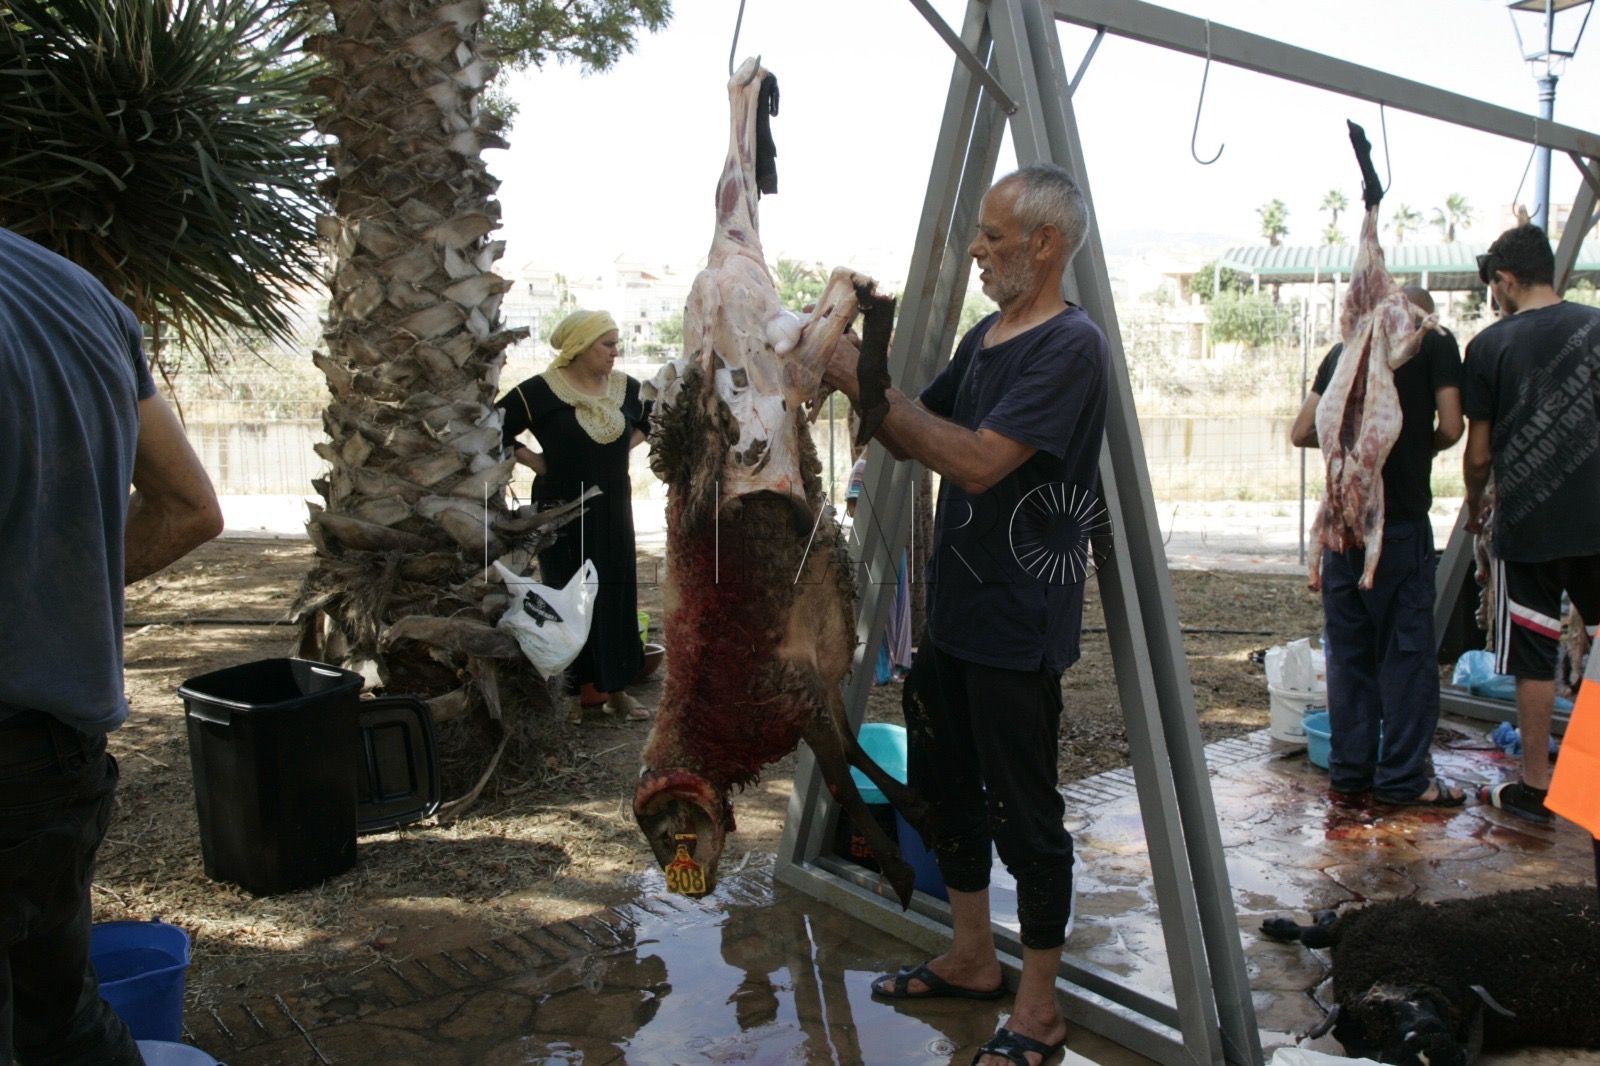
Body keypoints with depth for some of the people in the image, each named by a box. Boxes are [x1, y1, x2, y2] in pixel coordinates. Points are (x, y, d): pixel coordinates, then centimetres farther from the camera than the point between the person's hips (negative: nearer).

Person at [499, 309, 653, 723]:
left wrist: (623, 447, 7)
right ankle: (572, 691, 13)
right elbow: (494, 430, -9)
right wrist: (537, 461, -10)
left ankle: (615, 687, 19)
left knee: (618, 594, 8)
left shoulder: (625, 388, 3)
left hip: (613, 510, 5)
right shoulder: (541, 391, -11)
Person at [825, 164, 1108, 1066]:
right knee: (947, 788, 18)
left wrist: (871, 384, -20)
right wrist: (858, 375, 1)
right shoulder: (985, 338, 13)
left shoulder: (1070, 345, -16)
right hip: (954, 610, 9)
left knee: (1024, 813, 2)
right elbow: (911, 443, 16)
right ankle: (972, 959, 37)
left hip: (1020, 626, -9)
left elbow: (978, 461, -26)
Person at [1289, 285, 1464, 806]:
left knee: (1348, 650, 9)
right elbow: (1451, 427, -6)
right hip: (1401, 518, -4)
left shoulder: (1344, 350, 14)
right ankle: (1403, 778, 8)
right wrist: (1422, 446, 14)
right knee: (1408, 649, 3)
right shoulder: (1436, 342, 3)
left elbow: (1302, 432, 9)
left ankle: (1349, 774, 14)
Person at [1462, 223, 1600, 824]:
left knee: (1534, 657, 5)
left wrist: (1474, 506, 16)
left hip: (1527, 525, -3)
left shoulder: (1490, 346, -5)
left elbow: (1478, 452, -2)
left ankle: (1535, 787, 13)